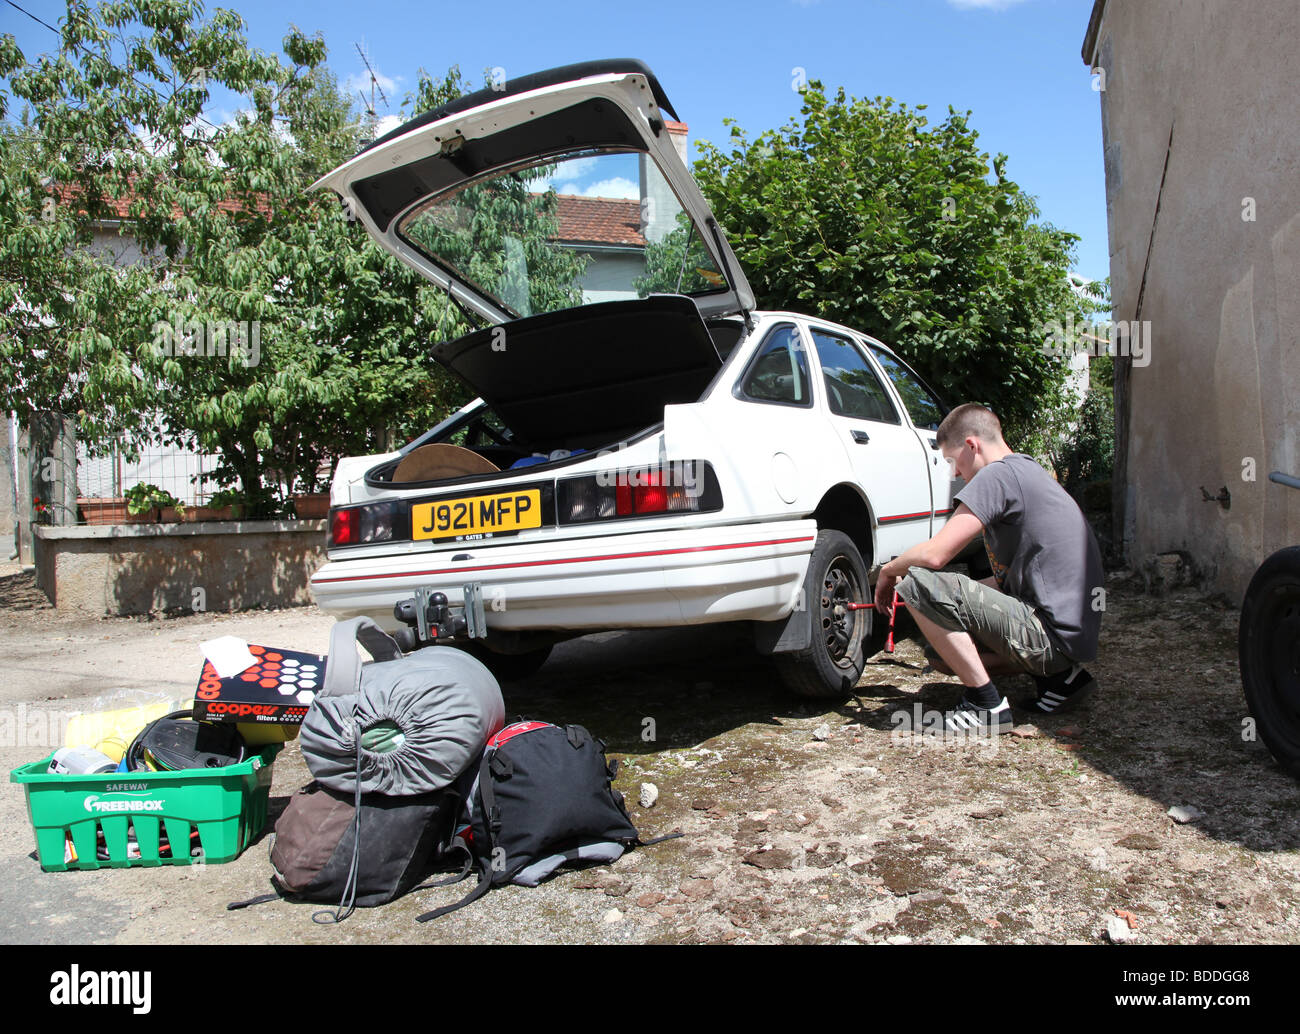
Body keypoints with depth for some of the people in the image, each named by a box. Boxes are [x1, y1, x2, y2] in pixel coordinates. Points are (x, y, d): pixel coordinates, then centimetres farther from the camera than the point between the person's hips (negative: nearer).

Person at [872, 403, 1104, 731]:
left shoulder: (998, 474, -13)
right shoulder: (1028, 471, 18)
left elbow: (935, 554, -20)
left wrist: (888, 572, 0)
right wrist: (958, 596, 21)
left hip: (1052, 636, -10)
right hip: (1073, 631, 10)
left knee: (917, 584, -19)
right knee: (942, 642, 22)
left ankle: (987, 706, -11)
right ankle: (1059, 677, 13)